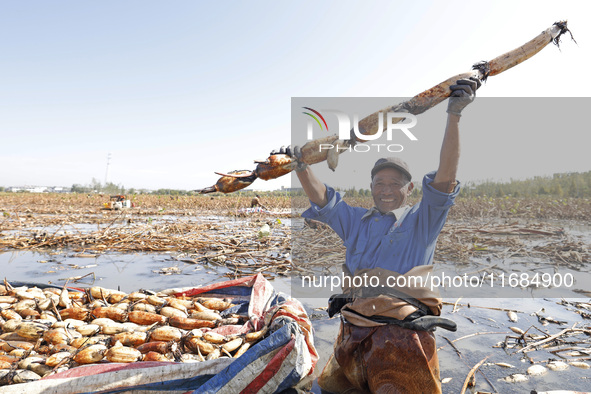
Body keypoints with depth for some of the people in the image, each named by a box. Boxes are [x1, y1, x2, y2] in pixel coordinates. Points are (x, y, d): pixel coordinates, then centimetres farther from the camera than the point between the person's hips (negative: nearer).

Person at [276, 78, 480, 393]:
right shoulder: (356, 221, 17)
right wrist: (300, 165, 0)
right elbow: (321, 198, 15)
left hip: (401, 334, -4)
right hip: (353, 332, 5)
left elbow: (444, 178, -8)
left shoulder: (421, 221, 5)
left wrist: (454, 115, -17)